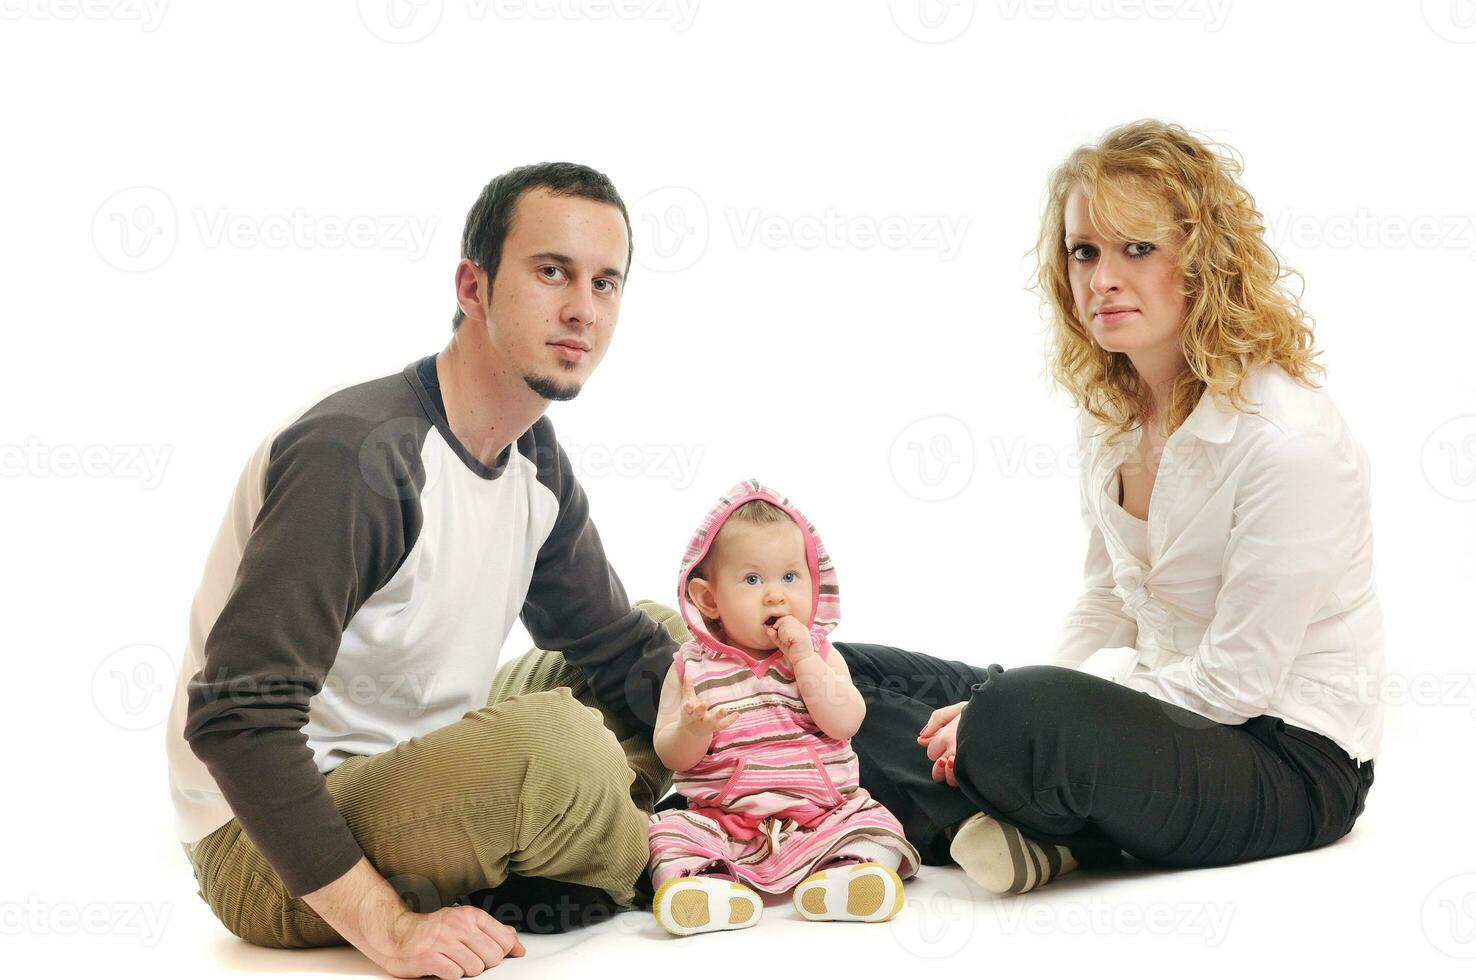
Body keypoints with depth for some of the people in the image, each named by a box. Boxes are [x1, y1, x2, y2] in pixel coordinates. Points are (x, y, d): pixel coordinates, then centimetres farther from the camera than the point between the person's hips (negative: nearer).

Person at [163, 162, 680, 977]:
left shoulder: (534, 459, 3)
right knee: (546, 738, -33)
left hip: (407, 772, 9)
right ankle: (654, 879, 0)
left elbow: (621, 648, 13)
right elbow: (235, 720, -31)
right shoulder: (355, 458, -26)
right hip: (267, 850, -9)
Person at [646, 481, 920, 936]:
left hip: (820, 811, 1)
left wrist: (804, 659, -16)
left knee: (875, 828, -19)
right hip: (723, 820, -1)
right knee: (670, 832, -22)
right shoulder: (692, 667, 3)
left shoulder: (820, 654, 7)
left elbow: (844, 723, -9)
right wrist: (692, 731, -25)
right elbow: (671, 755, -2)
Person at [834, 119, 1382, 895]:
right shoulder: (1110, 411, 4)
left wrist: (1017, 715, -18)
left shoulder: (1289, 440, -22)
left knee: (1018, 716, -39)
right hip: (1167, 706, 9)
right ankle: (1029, 826, -15)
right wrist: (1017, 707, -5)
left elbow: (1236, 683, -20)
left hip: (1288, 763, -8)